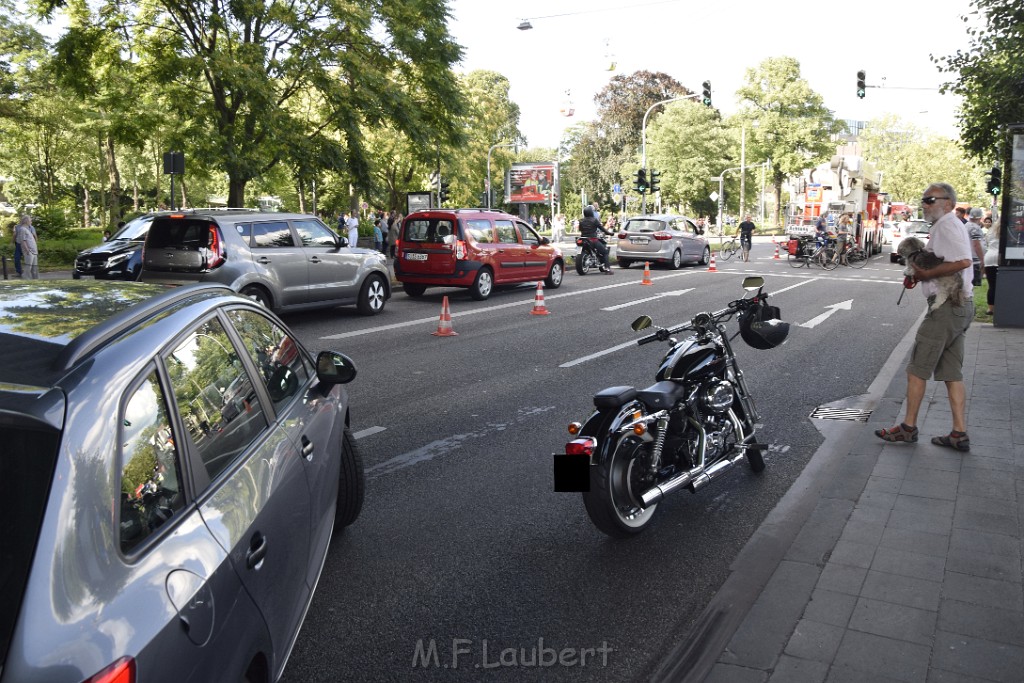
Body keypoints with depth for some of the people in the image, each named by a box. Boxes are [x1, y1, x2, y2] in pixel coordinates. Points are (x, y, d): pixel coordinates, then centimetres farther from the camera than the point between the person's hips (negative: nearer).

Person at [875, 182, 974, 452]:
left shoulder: (947, 225, -13)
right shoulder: (950, 226, 19)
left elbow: (963, 261, -28)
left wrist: (926, 274, -17)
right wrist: (920, 270, 6)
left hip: (946, 306, -10)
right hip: (960, 306, 10)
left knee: (917, 368, -1)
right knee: (952, 372, 11)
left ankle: (908, 427, 8)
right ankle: (959, 434, 13)